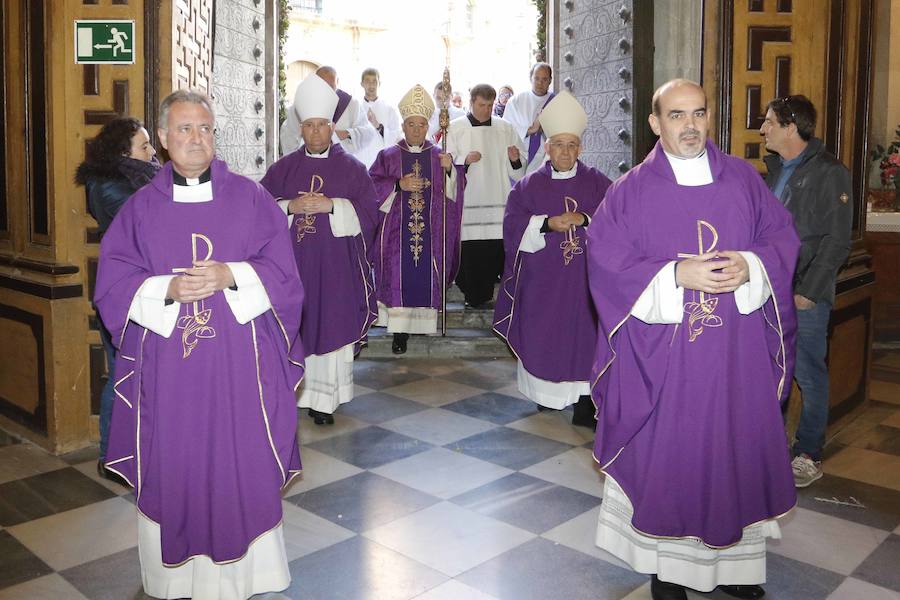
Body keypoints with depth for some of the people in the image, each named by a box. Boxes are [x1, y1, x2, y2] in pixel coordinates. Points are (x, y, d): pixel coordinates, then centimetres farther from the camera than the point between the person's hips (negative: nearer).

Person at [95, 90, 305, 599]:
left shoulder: (250, 197, 4)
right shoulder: (142, 207, 6)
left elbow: (281, 271, 0)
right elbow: (113, 282, 2)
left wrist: (230, 275, -17)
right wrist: (166, 289, -15)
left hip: (238, 361, -1)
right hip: (167, 364, 1)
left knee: (243, 462, 4)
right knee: (173, 466, 6)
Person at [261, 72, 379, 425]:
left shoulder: (351, 168, 4)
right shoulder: (283, 169, 8)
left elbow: (368, 213, -2)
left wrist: (331, 206, -15)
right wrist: (290, 207, -12)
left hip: (335, 267, -1)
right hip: (293, 265, 2)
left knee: (331, 328, -1)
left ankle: (323, 400, 8)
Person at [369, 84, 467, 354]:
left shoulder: (439, 156, 8)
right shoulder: (388, 156, 4)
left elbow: (454, 190, 4)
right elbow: (372, 187, -1)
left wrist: (450, 170, -15)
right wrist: (398, 185, -15)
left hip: (430, 231, 2)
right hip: (398, 230, -1)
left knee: (427, 276, 2)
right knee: (399, 277, -4)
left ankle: (424, 320, 18)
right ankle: (399, 330, 0)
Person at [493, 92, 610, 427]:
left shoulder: (597, 183, 6)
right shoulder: (529, 186, 7)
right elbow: (514, 223, -3)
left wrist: (584, 219, -20)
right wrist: (546, 224, -18)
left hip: (585, 278, -1)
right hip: (542, 279, 1)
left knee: (583, 334, -5)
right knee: (543, 336, 4)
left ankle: (585, 401, -1)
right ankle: (549, 392, 20)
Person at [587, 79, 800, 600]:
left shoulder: (744, 179, 8)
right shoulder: (631, 190, 0)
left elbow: (782, 236, 8)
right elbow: (608, 261, -7)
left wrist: (751, 265, -14)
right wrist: (676, 276, -18)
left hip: (736, 355, 3)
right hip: (660, 355, -2)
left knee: (735, 449, 9)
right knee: (664, 453, 4)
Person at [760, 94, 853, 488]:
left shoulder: (829, 173, -8)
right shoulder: (775, 170, 15)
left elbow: (837, 241, -12)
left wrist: (808, 291, -16)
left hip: (805, 295, -7)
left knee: (808, 375, 1)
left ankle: (809, 456, 13)